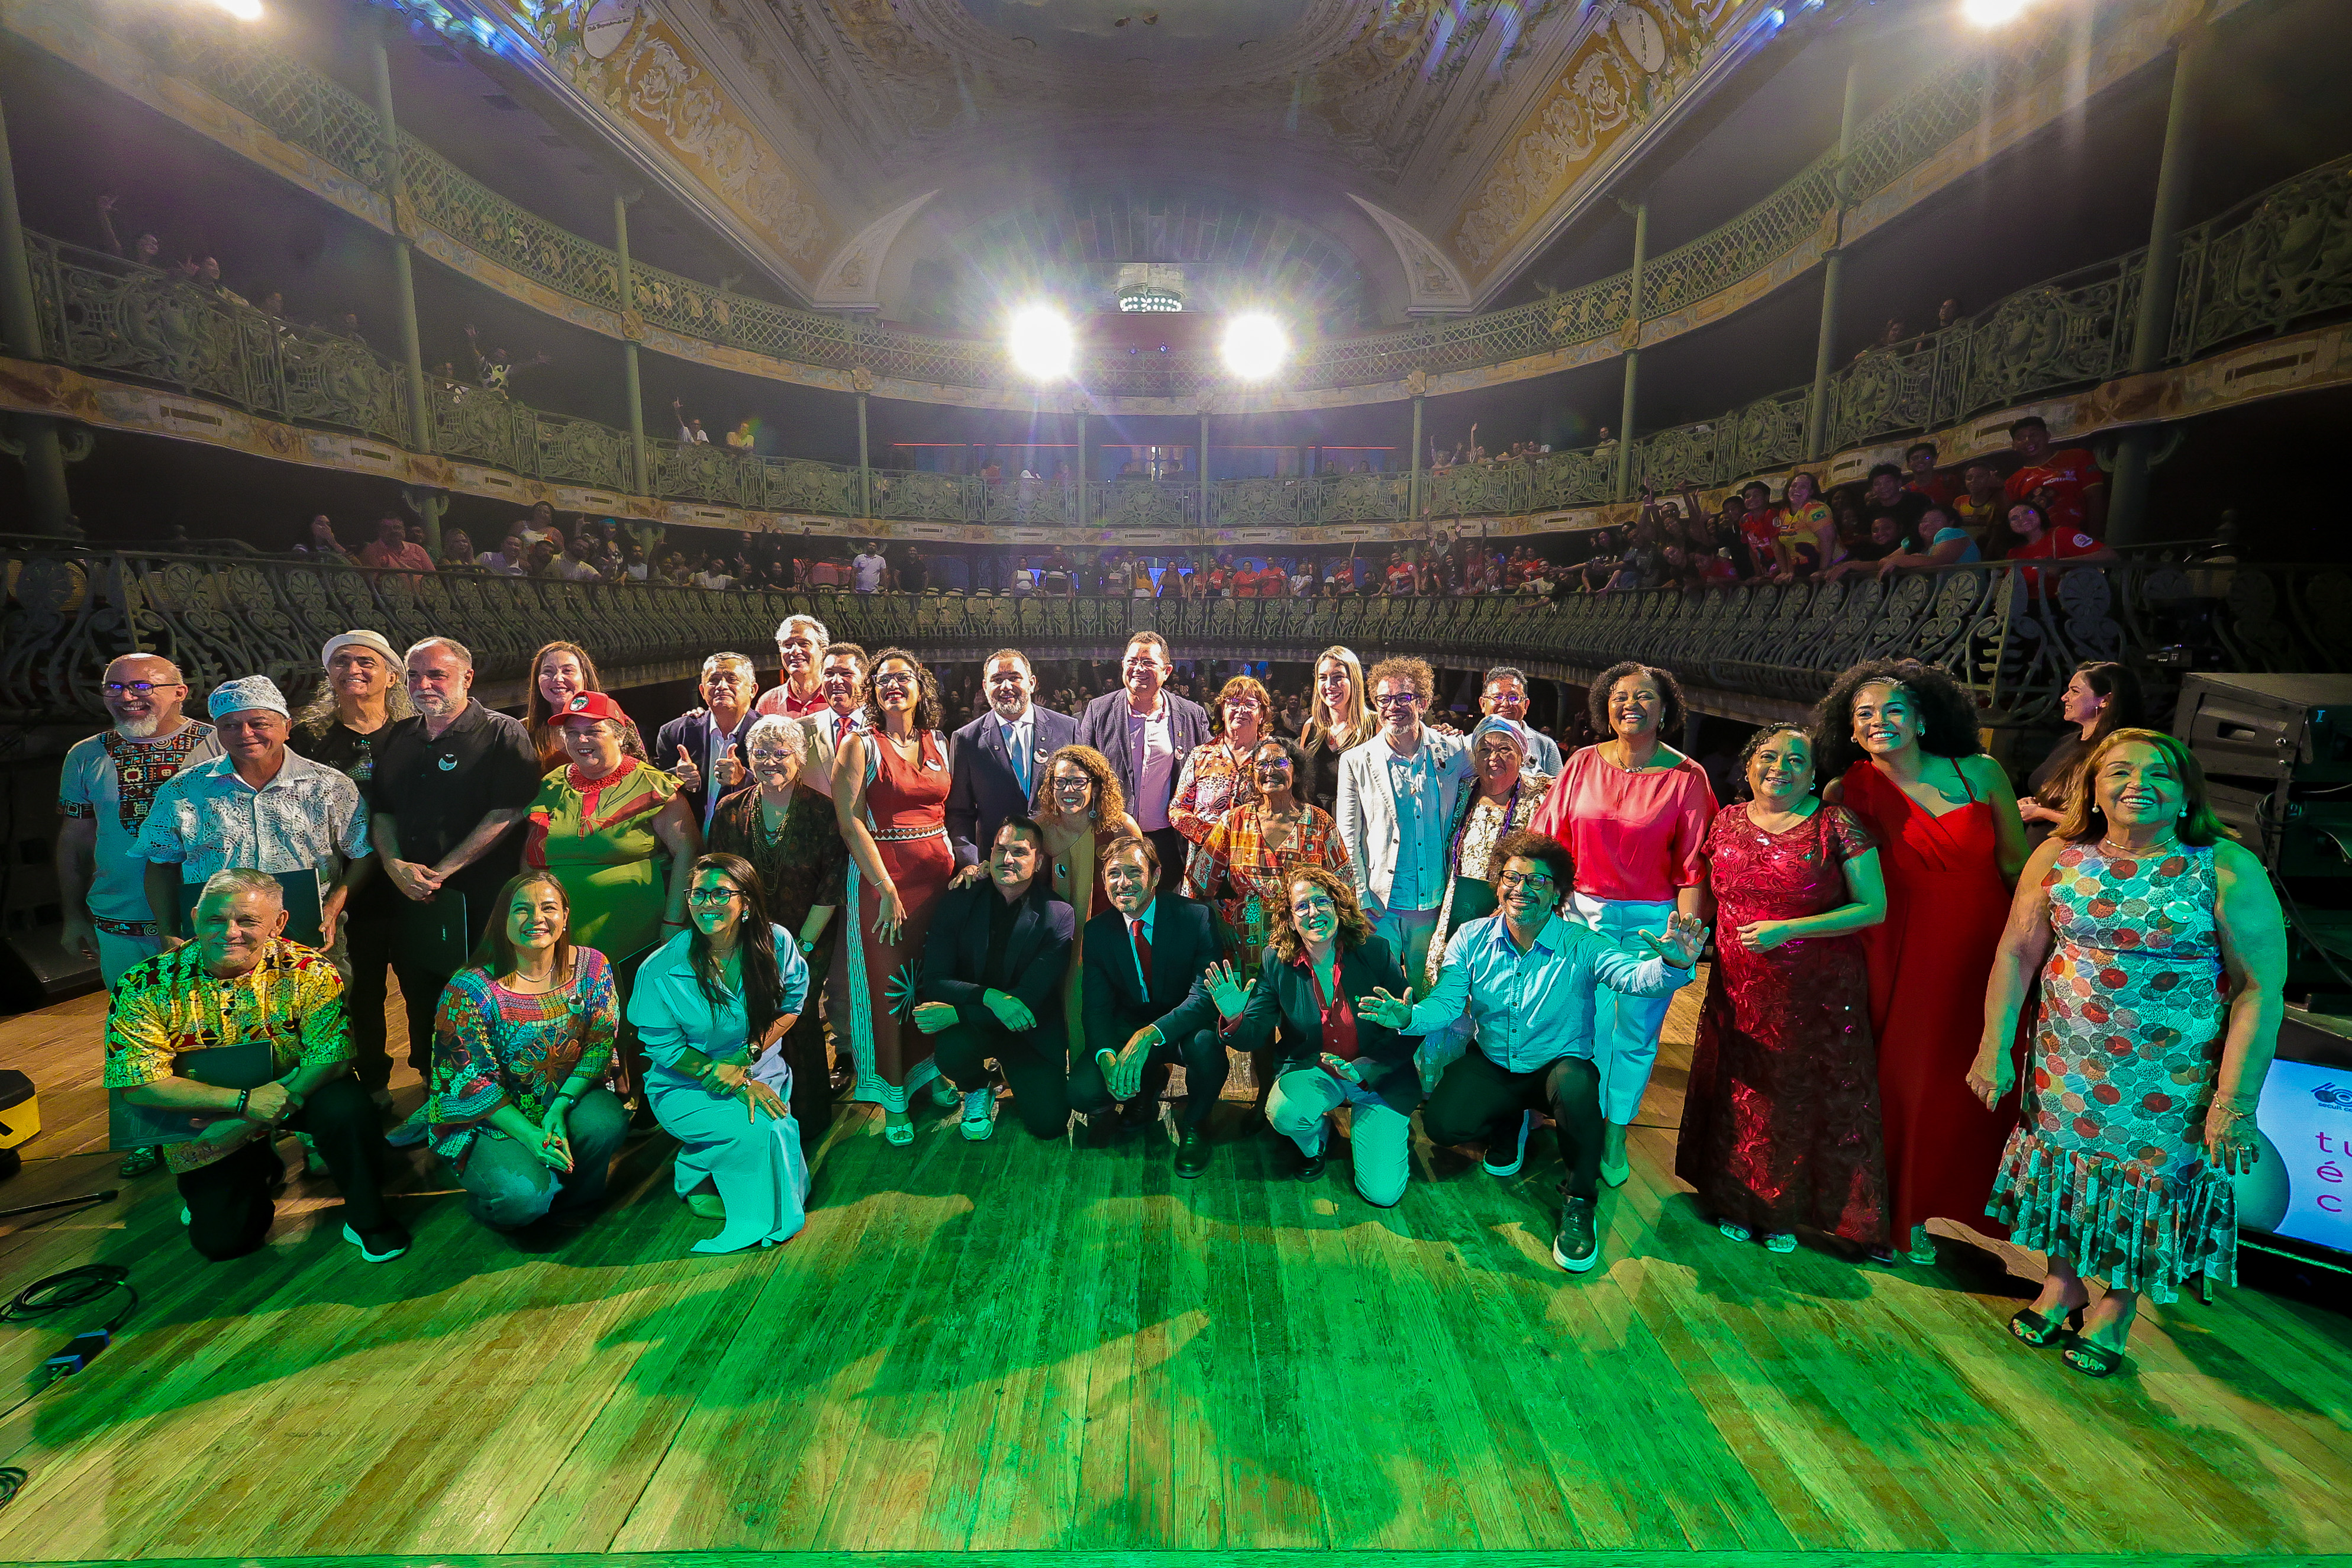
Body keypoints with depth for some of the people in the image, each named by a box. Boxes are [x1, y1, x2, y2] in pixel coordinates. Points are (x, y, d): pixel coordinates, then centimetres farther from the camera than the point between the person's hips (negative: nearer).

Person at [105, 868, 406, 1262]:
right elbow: (140, 1085, -19)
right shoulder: (144, 987, -16)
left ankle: (366, 1219, -9)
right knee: (219, 1241, -4)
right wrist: (243, 1100, -29)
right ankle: (260, 1171, 30)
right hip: (204, 1117, 1)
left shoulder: (309, 972, -19)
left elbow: (332, 1056, -21)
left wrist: (249, 1123, -29)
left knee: (346, 1105, -32)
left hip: (290, 1095, -1)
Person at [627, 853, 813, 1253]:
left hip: (764, 1075, 4)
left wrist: (747, 1056, -17)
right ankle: (695, 1178, 5)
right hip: (687, 1089, -4)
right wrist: (736, 1083, -20)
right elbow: (665, 1047, -10)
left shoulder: (776, 944, -11)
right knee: (769, 1131, -27)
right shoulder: (661, 971, -17)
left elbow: (793, 1003, -1)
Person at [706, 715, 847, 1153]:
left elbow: (831, 887, -5)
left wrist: (803, 946, -9)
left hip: (807, 943, -2)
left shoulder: (822, 811, -5)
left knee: (798, 1018, -8)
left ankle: (807, 1124, 12)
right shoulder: (730, 811, 2)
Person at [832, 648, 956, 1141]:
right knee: (889, 985, 4)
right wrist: (887, 889, -15)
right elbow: (850, 822, -10)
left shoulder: (939, 745, 9)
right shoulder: (860, 744, -3)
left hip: (939, 873, 4)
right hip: (880, 878, -4)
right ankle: (893, 1099, 18)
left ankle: (931, 1072, 30)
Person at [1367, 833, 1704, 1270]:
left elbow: (1635, 976, -35)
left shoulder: (1581, 945, -17)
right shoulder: (1472, 939, -9)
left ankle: (1579, 1202, -8)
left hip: (1560, 1066, -3)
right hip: (1490, 1065, 3)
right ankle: (1510, 1125, 21)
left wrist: (1672, 965, -59)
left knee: (1575, 1085, -37)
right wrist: (1409, 1016, -36)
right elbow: (1446, 1003, -13)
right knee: (1440, 1123, -17)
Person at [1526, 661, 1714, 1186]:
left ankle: (1616, 1135, 28)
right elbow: (1546, 840, 3)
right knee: (1589, 1027, 9)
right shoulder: (1583, 763, 1)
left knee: (1636, 1031, 9)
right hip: (1585, 912, 1)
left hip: (1651, 920, -1)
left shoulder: (1686, 777, -4)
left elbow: (1692, 866, -5)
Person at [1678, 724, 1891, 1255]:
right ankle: (1736, 1201, 32)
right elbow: (1702, 892, 15)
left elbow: (1874, 907, -12)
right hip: (1740, 991, 3)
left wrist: (1788, 928, -20)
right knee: (1738, 1093, 12)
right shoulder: (1727, 821, 2)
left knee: (1806, 1099, 9)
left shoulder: (1837, 824, -10)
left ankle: (1785, 1212, 31)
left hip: (1820, 993, -3)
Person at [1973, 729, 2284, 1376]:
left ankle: (2115, 1312, 37)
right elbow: (2017, 953, -1)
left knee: (2146, 1186, 13)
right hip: (2064, 1070, 2)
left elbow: (2260, 988, -13)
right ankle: (2061, 1287, 40)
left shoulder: (2228, 871, -13)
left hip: (2170, 1087, -2)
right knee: (2063, 1173, 16)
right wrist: (1995, 1049, -3)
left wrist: (2235, 1101, -16)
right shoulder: (2059, 857, -5)